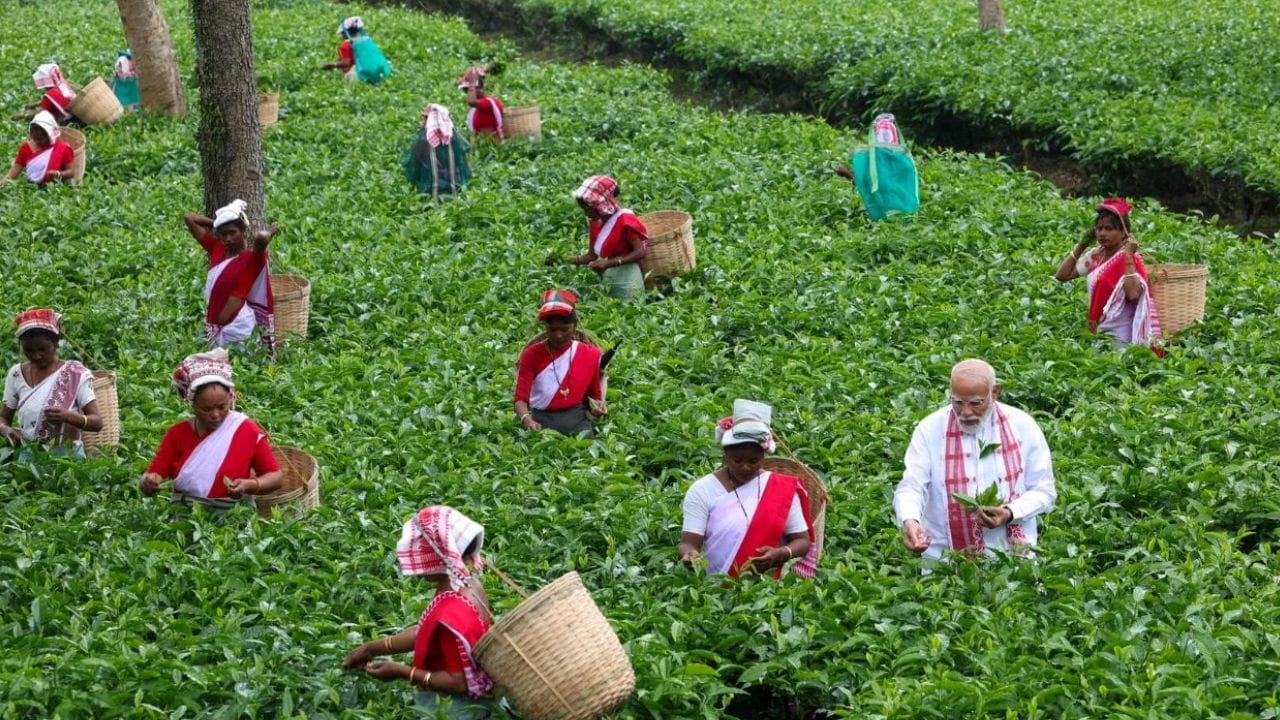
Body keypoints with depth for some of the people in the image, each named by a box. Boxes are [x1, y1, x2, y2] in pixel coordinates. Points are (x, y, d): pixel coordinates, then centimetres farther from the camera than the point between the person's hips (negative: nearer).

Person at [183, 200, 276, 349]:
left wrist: (271, 231, -13)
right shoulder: (217, 249, 8)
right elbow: (188, 218, 12)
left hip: (237, 328, -6)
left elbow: (261, 237, -33)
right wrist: (216, 224, 11)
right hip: (213, 328, 6)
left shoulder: (253, 259, -9)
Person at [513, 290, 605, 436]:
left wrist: (597, 406, -7)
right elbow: (521, 398, -8)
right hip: (543, 421, -1)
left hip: (577, 420, 1)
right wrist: (527, 420, -27)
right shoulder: (532, 355, -3)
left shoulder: (589, 354, 3)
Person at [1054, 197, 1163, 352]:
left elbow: (1133, 294, -27)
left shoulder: (1130, 259, -11)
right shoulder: (1095, 256, 7)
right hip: (1094, 331, 6)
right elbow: (1061, 275, 2)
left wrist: (1128, 256, -24)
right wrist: (1082, 244, 2)